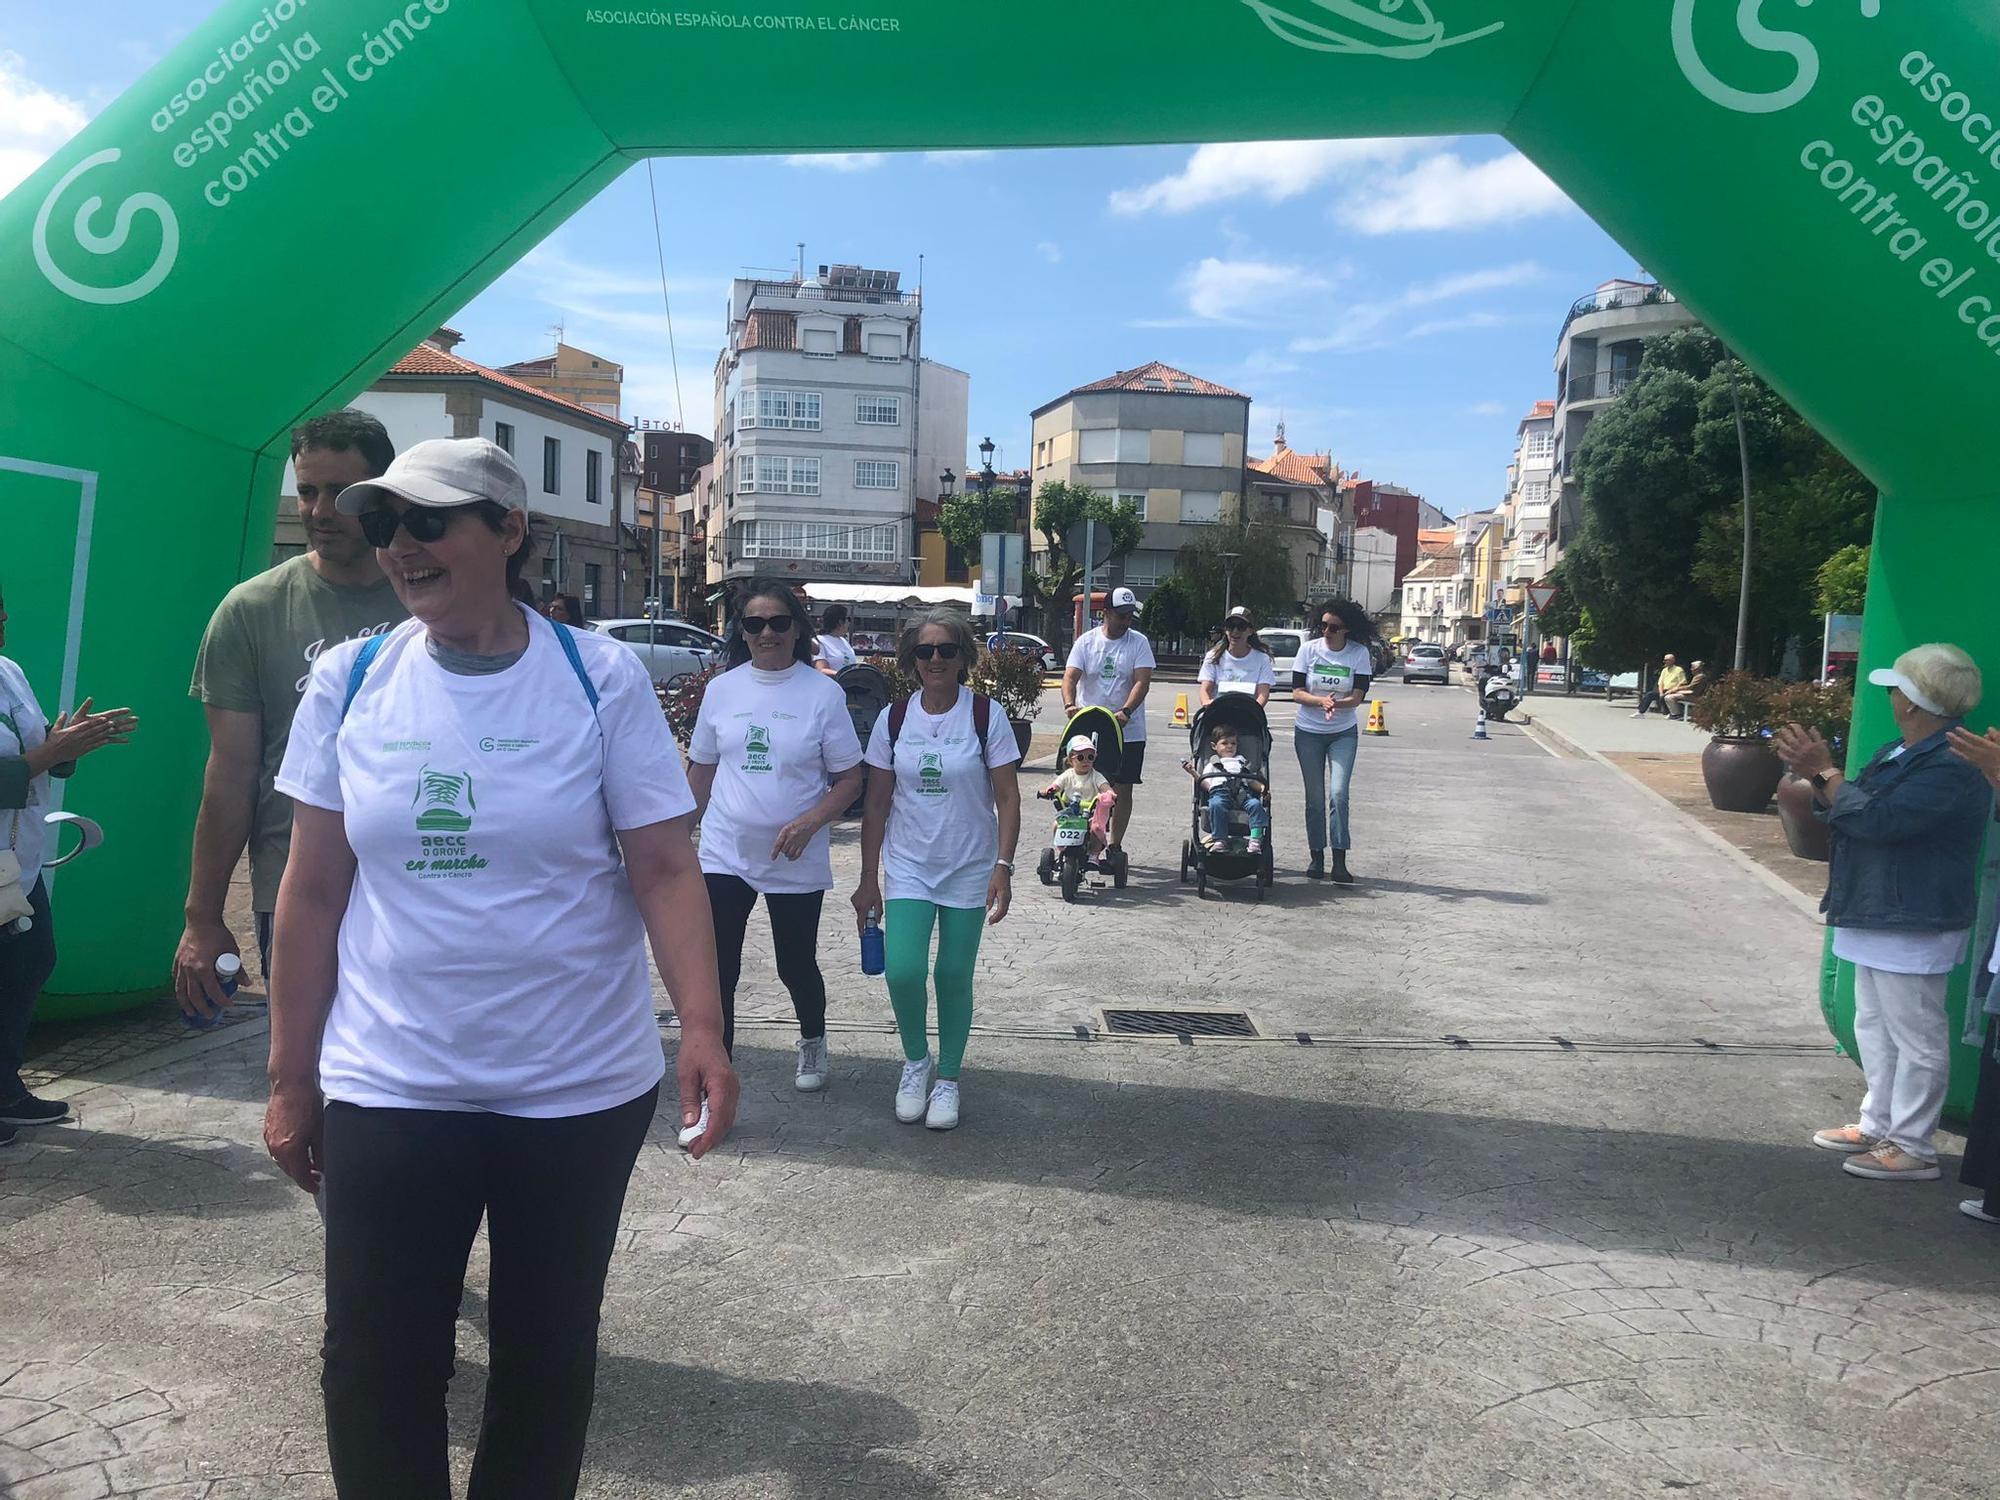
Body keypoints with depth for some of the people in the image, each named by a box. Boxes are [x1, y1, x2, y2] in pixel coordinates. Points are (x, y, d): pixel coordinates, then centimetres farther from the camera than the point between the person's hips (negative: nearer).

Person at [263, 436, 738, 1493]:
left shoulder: (601, 679, -7)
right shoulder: (349, 680, 0)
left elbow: (666, 870, -8)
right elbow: (313, 892, 4)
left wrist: (701, 1027, -21)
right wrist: (291, 1079, 6)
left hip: (583, 1089, -1)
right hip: (387, 1090, 2)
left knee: (547, 1351, 15)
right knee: (375, 1367, 8)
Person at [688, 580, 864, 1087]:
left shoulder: (824, 693, -5)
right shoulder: (722, 689, 4)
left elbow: (849, 780, -4)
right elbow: (702, 770, 13)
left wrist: (808, 823, -19)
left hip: (796, 861, -2)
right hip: (725, 854, 2)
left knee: (797, 965, 13)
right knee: (717, 970, -4)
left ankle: (812, 1043, 43)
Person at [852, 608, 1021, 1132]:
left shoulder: (986, 715, -6)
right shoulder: (894, 718, 0)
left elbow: (1007, 799, -5)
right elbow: (876, 804, 4)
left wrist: (1003, 867, -14)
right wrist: (868, 878, 4)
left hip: (969, 870, -1)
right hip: (907, 866, 1)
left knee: (954, 977, 5)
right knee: (903, 971, -12)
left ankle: (947, 1078, 25)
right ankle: (915, 1060, 17)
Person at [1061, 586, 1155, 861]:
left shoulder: (1138, 643, 1)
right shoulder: (1086, 641, 3)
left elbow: (1142, 681, -10)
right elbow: (1070, 676, -6)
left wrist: (1126, 711, -27)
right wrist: (1070, 704, -26)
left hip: (1128, 731, 0)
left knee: (1122, 789, 4)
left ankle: (1115, 845, 14)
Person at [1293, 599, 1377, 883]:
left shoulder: (1359, 654, -5)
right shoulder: (1309, 649, -4)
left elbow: (1358, 696, -10)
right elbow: (1297, 693, -7)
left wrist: (1336, 704, -30)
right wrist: (1321, 701, -25)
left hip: (1343, 733, -1)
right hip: (1308, 732, 1)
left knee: (1338, 793, -14)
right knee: (1315, 797, 4)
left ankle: (1339, 862, -12)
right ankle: (1317, 858, 15)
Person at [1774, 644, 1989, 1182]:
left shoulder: (1950, 768, -22)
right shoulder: (1899, 753, 11)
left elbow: (1876, 819, -30)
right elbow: (1843, 811, 15)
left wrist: (1825, 771, -18)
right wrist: (1815, 774, -2)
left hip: (1914, 926, -11)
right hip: (1877, 916, 11)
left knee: (1915, 1037, 0)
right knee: (1875, 1027, 20)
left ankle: (1911, 1147, 10)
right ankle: (1878, 1125, 33)